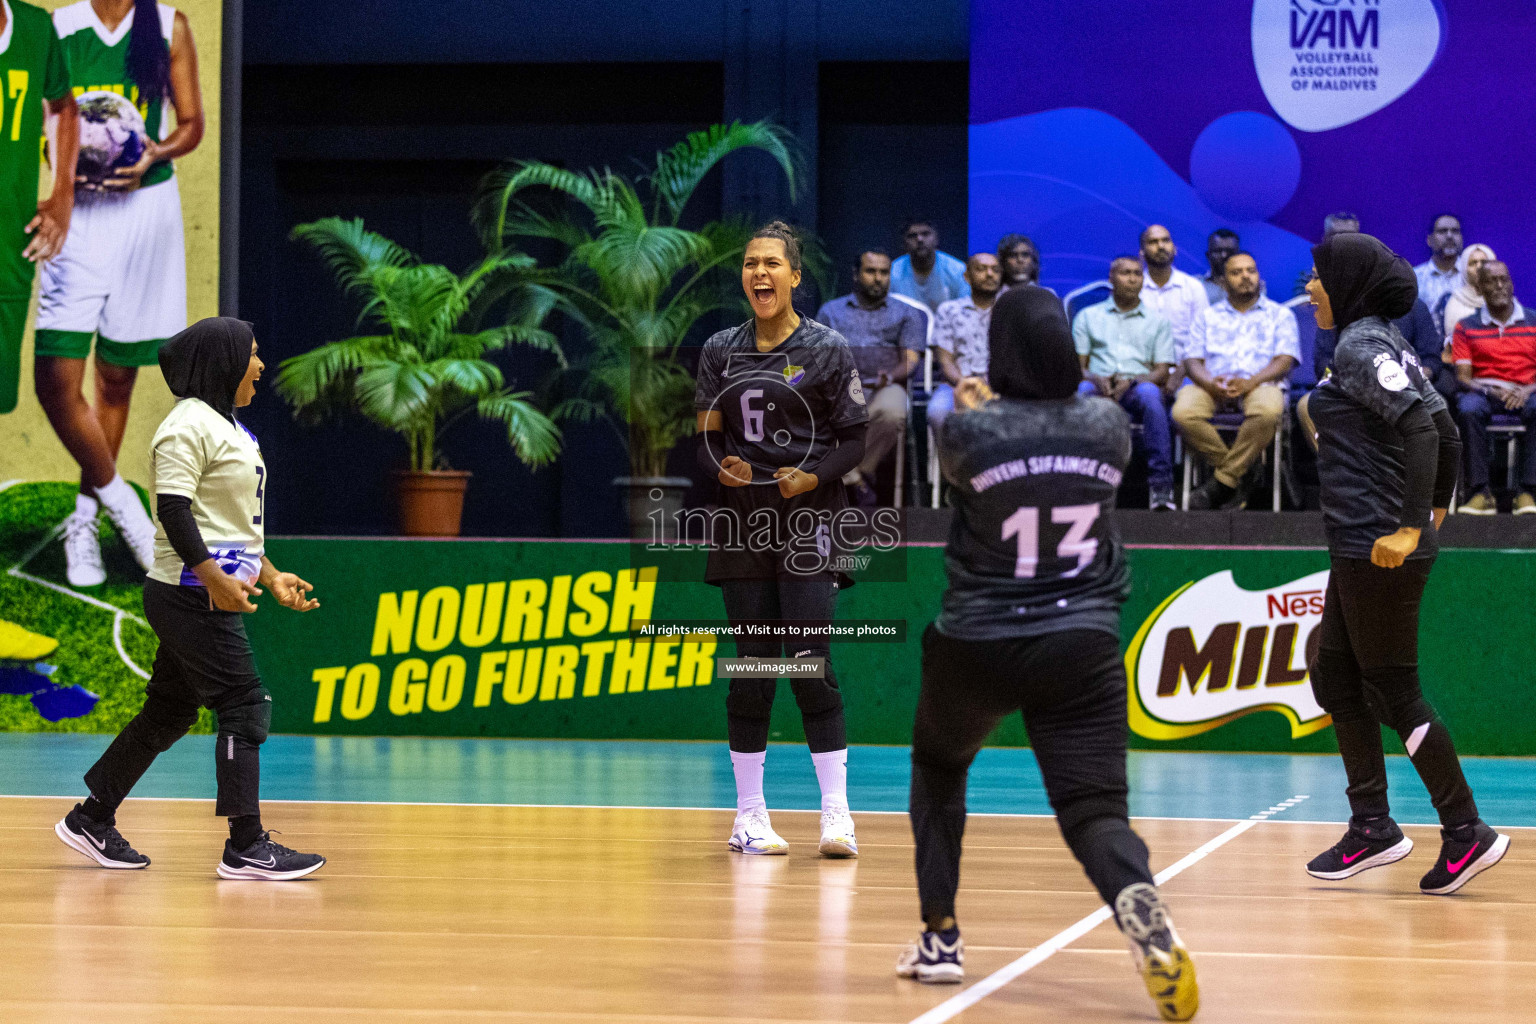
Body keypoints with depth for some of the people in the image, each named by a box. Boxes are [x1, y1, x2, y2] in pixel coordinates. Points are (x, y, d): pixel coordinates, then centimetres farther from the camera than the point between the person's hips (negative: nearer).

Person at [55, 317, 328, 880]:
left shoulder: (226, 427, 19)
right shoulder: (189, 425, -13)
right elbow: (174, 511, -21)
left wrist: (270, 577, 20)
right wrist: (214, 577, -26)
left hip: (213, 597, 10)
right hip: (190, 596, -10)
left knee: (169, 712, 13)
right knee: (245, 708, -11)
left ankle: (91, 821, 22)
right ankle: (246, 847, -10)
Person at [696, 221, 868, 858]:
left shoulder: (827, 350, 0)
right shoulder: (721, 350, 10)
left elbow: (858, 439, 0)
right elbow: (707, 435, 11)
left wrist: (813, 477, -16)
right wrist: (721, 466, -11)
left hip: (809, 522, -3)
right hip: (744, 521, 3)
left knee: (810, 662, -12)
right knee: (751, 665, 5)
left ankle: (836, 812, -8)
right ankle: (749, 815, 11)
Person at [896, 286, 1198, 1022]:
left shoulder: (971, 432, -11)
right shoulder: (1109, 426, -2)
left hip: (976, 648, -1)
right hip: (1082, 647, 1)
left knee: (938, 767, 27)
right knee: (1094, 808, -4)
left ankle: (940, 939, 28)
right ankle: (1138, 901, -38)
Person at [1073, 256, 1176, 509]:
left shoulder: (1156, 322, 20)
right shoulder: (1088, 317, 21)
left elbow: (1162, 372, 9)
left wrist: (1130, 381, -12)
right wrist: (1097, 380, -12)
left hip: (1137, 386, 0)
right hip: (1098, 385, 0)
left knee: (1150, 393, -39)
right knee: (1080, 392, -37)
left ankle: (1160, 486, -43)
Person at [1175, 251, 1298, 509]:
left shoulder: (1279, 314, 19)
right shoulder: (1207, 316, 25)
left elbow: (1285, 360, 5)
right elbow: (1192, 360, 13)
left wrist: (1251, 382, -15)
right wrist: (1209, 382, -12)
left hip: (1260, 384, -1)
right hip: (1214, 387, 2)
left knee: (1267, 411, -40)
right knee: (1183, 413, -33)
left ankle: (1222, 481, -26)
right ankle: (1234, 480, -21)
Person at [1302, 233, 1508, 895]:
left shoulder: (1361, 347, -14)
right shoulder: (1382, 345, 15)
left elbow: (1421, 427, -25)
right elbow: (1443, 428, 19)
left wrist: (1410, 527, -26)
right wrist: (1436, 506, 25)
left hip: (1379, 550, -10)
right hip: (1360, 549, 10)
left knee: (1395, 692, -4)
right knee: (1334, 680, 14)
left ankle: (1466, 832, 1)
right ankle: (1371, 829, 18)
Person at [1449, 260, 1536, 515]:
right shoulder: (1466, 327, 11)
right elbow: (1462, 377, 2)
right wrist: (1493, 392, -18)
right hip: (1483, 390, 0)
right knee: (1468, 410, -37)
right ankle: (1480, 492, -35)